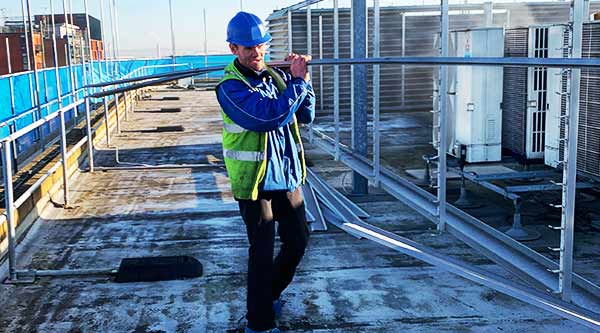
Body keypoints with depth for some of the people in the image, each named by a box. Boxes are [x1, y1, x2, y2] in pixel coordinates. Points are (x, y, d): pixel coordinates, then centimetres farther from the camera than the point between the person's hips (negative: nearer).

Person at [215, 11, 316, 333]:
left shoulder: (277, 76, 6)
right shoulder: (230, 87, -15)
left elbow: (305, 116, 7)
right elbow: (269, 116, -29)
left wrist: (302, 80, -7)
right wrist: (299, 81, -22)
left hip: (288, 177, 7)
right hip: (255, 182, -7)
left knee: (297, 241, 18)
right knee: (262, 252, -1)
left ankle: (270, 295, 41)